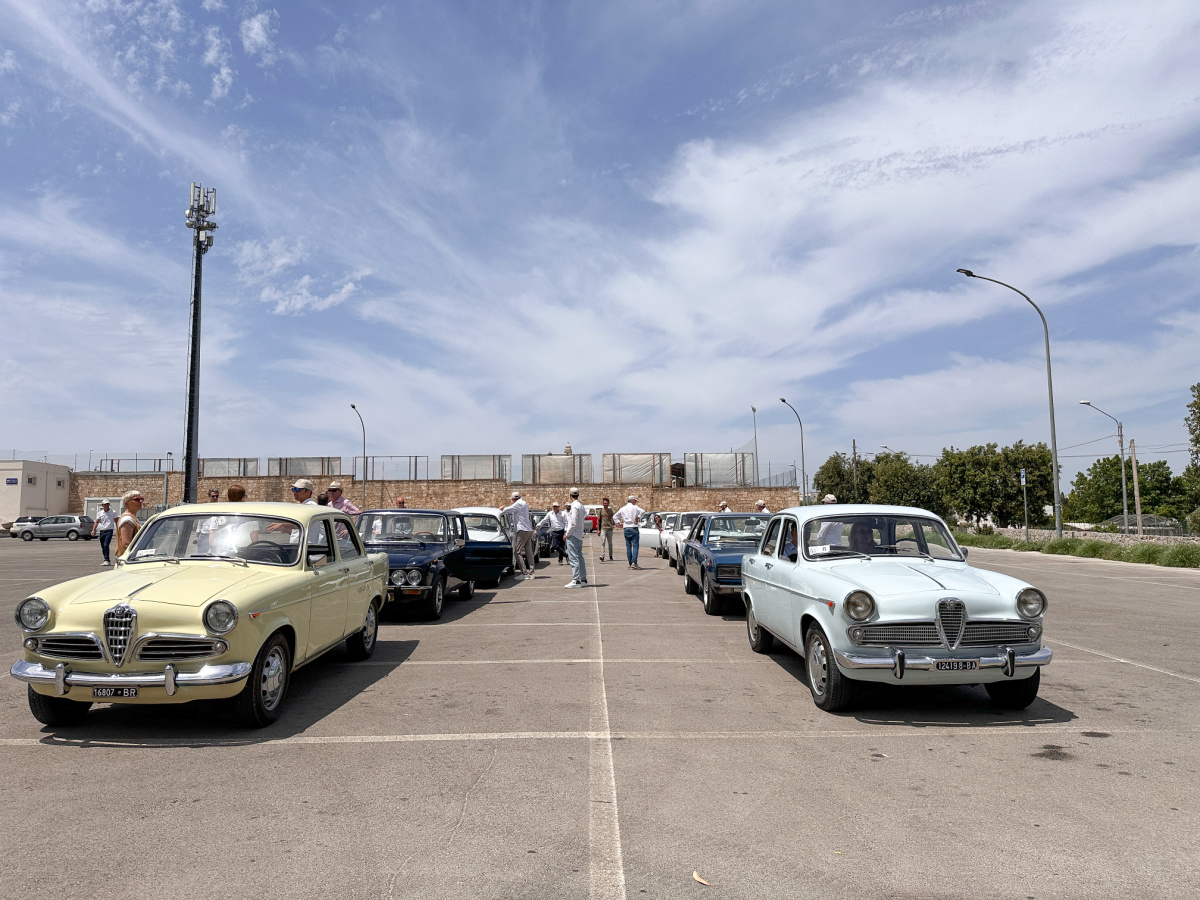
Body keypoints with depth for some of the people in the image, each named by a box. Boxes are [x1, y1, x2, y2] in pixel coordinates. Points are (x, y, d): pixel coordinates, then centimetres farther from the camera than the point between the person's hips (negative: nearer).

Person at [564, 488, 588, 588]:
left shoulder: (574, 506, -15)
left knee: (574, 558, -8)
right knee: (580, 557, 13)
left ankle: (576, 580, -10)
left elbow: (573, 523, -19)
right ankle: (583, 579, 16)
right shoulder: (581, 506, 13)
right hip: (579, 535, 9)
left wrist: (567, 534, -10)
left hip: (573, 535, -9)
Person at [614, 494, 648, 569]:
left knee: (628, 547, 8)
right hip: (634, 528, -5)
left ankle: (630, 564, 10)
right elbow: (643, 512, -21)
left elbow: (615, 517, 18)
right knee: (635, 546, -6)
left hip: (626, 529, 5)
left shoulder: (622, 509, 12)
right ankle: (634, 562, -18)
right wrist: (638, 517, -10)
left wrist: (619, 523, 13)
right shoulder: (635, 507, -3)